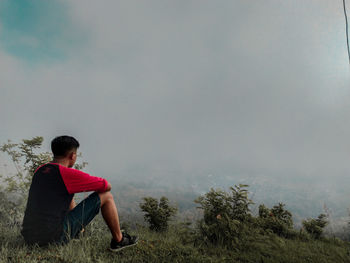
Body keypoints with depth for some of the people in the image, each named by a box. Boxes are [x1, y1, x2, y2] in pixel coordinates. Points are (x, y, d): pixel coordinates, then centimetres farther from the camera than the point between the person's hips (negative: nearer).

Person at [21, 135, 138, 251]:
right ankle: (118, 240, 15)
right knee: (106, 195, 0)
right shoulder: (68, 173, -13)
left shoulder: (39, 171, 10)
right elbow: (107, 186, -3)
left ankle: (77, 233, 45)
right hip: (55, 238, -8)